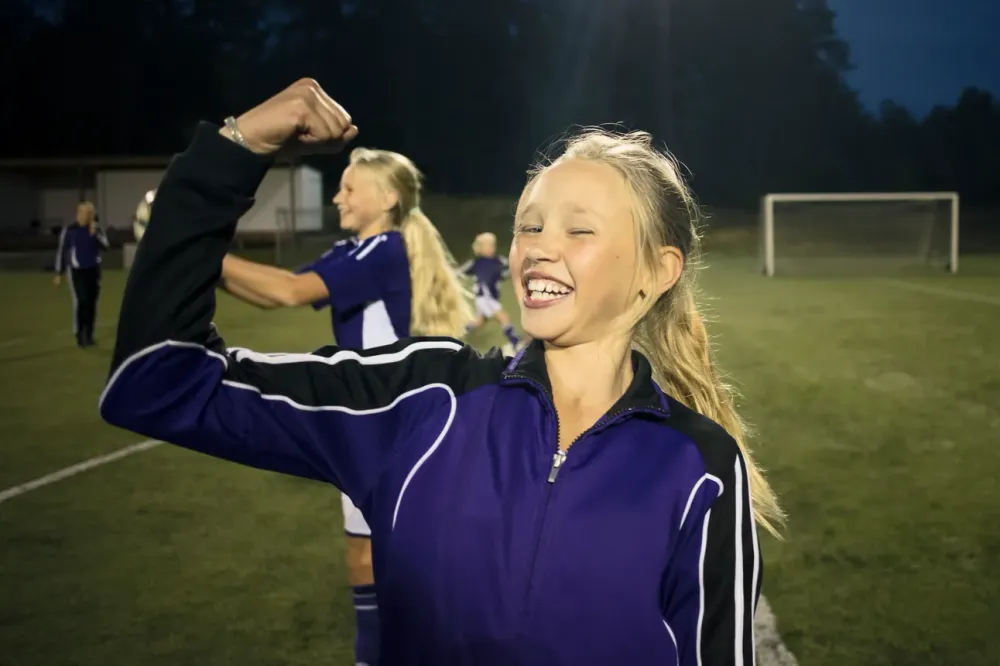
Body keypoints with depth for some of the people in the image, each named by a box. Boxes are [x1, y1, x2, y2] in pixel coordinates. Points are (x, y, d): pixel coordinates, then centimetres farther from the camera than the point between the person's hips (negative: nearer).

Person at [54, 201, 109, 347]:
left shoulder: (97, 229, 2)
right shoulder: (69, 230, -5)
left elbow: (105, 246, -11)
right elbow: (61, 251, 0)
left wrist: (95, 233, -23)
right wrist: (58, 274, 1)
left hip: (93, 270, 3)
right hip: (77, 270, -3)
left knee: (92, 302, 6)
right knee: (81, 301, -14)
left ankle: (89, 335, 16)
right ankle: (79, 335, -4)